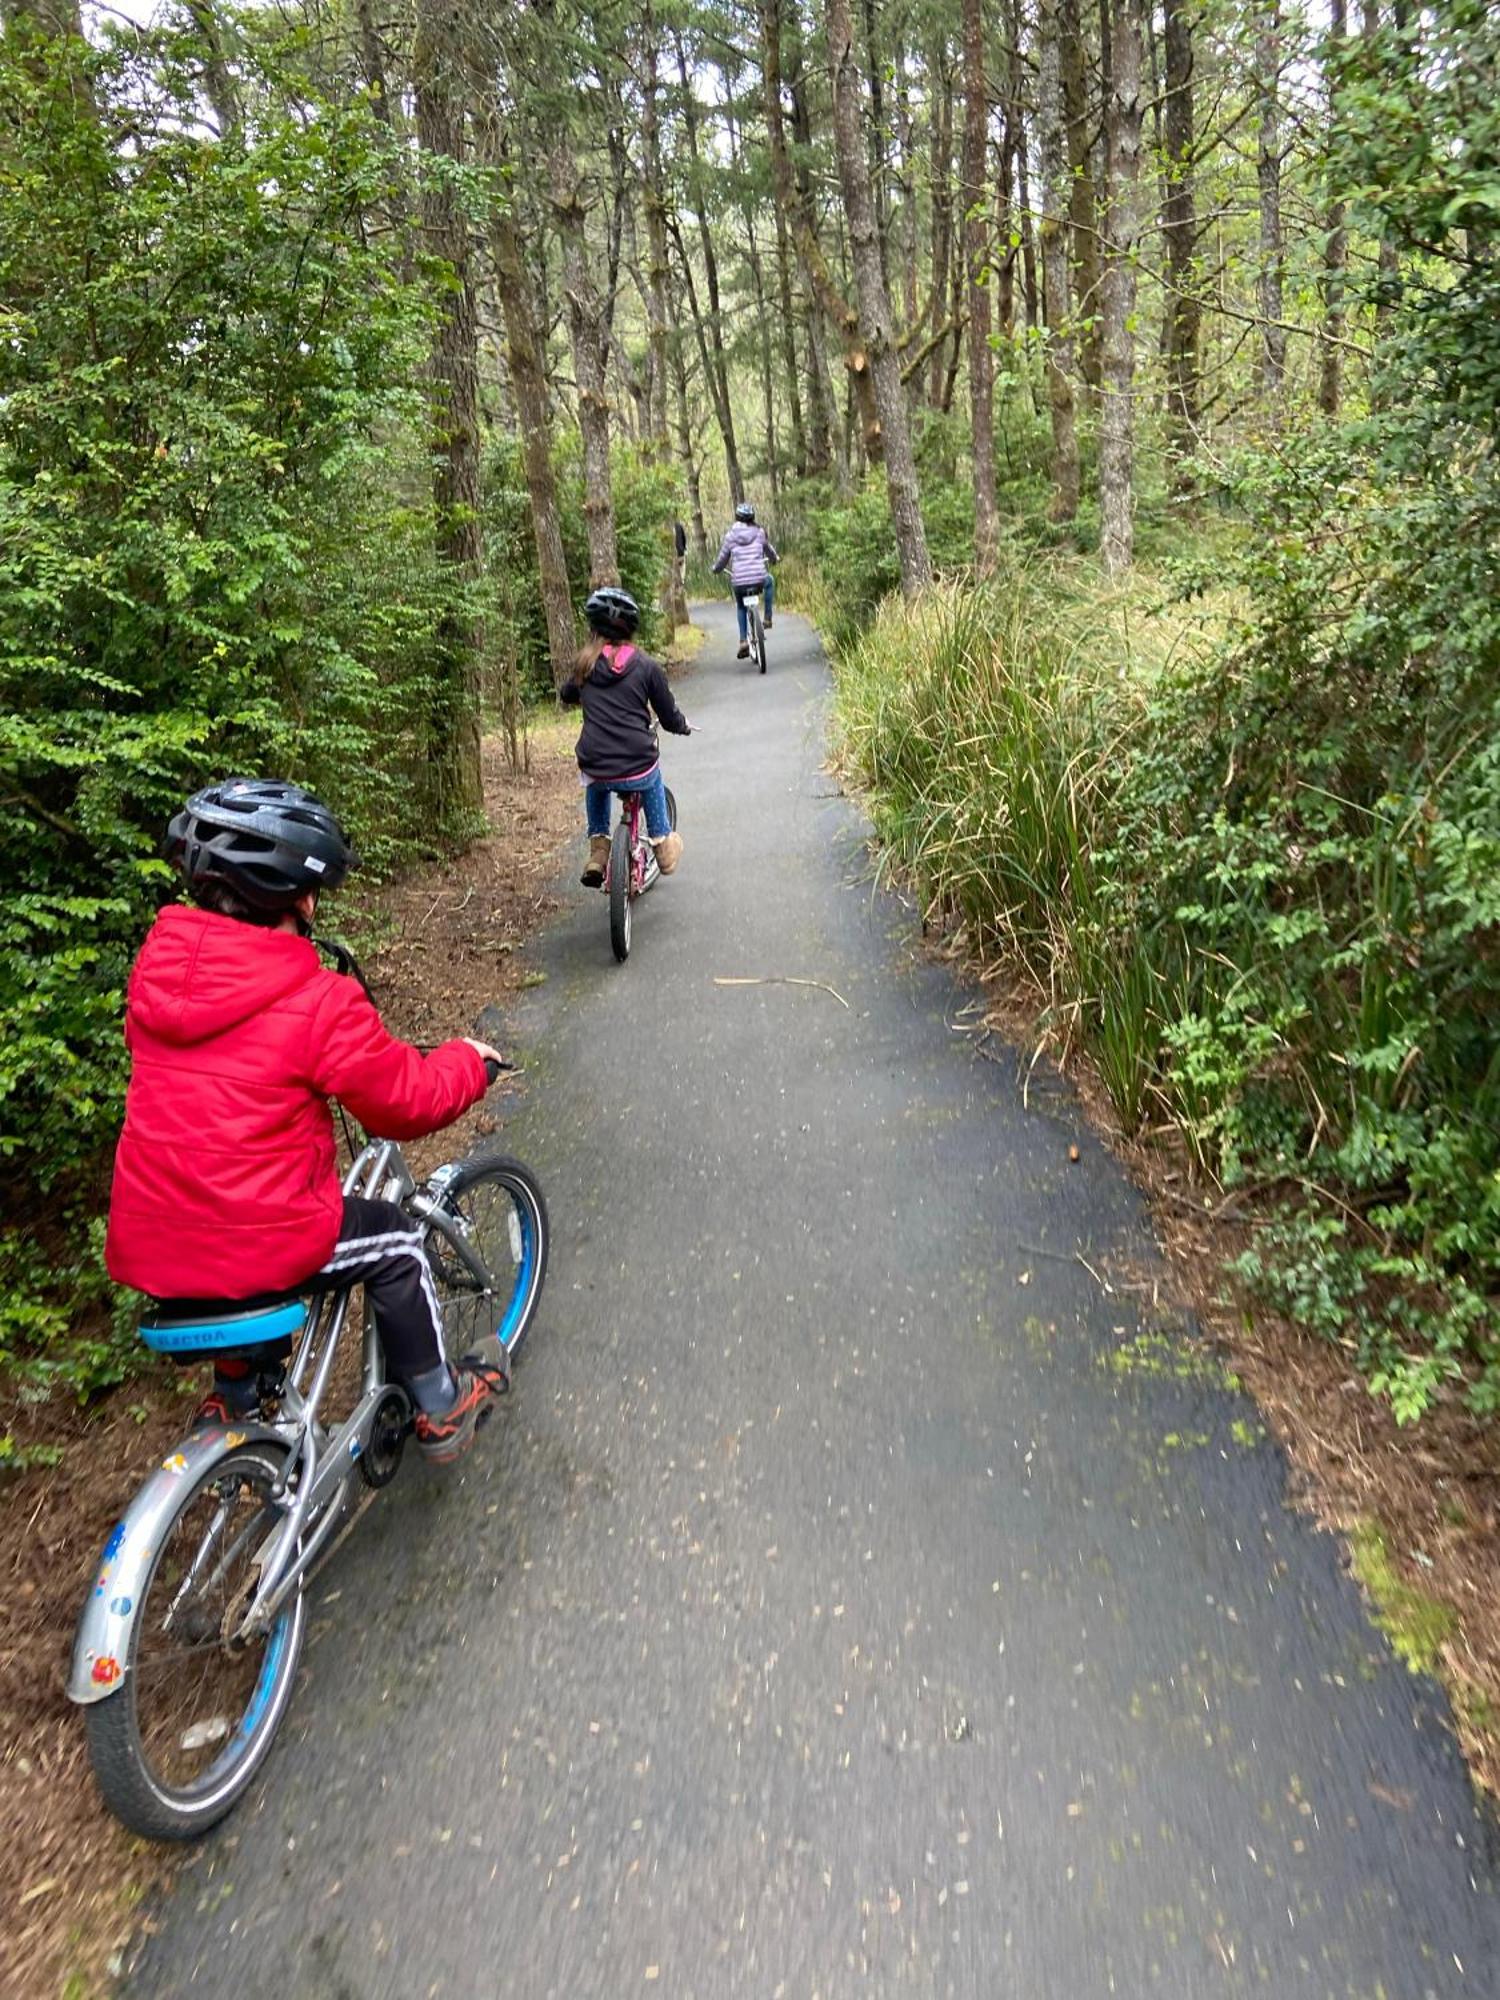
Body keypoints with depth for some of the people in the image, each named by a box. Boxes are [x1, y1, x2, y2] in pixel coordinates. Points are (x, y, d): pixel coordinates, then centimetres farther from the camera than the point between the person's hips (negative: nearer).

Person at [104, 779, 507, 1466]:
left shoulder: (155, 965, 0)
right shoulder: (317, 1003, -19)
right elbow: (411, 1101, -10)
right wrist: (468, 1060, 10)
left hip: (146, 1246, 7)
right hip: (253, 1248, -6)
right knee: (395, 1242, 18)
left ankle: (236, 1394, 44)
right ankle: (438, 1408, 29)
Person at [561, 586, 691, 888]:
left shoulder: (586, 664, 5)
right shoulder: (647, 666, -1)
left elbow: (565, 694, 25)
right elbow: (669, 718, 5)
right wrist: (684, 726, 28)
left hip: (596, 771, 1)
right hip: (638, 769, -1)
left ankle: (598, 849, 29)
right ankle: (662, 844, 38)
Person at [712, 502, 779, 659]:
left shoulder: (730, 535, 4)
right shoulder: (759, 532, 6)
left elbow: (722, 559, 11)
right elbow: (769, 551, 23)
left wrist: (715, 569, 33)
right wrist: (775, 559, 46)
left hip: (739, 582, 0)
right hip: (759, 579, 0)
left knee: (740, 606, 29)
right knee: (770, 581, 36)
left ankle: (743, 641, 14)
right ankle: (768, 618, 29)